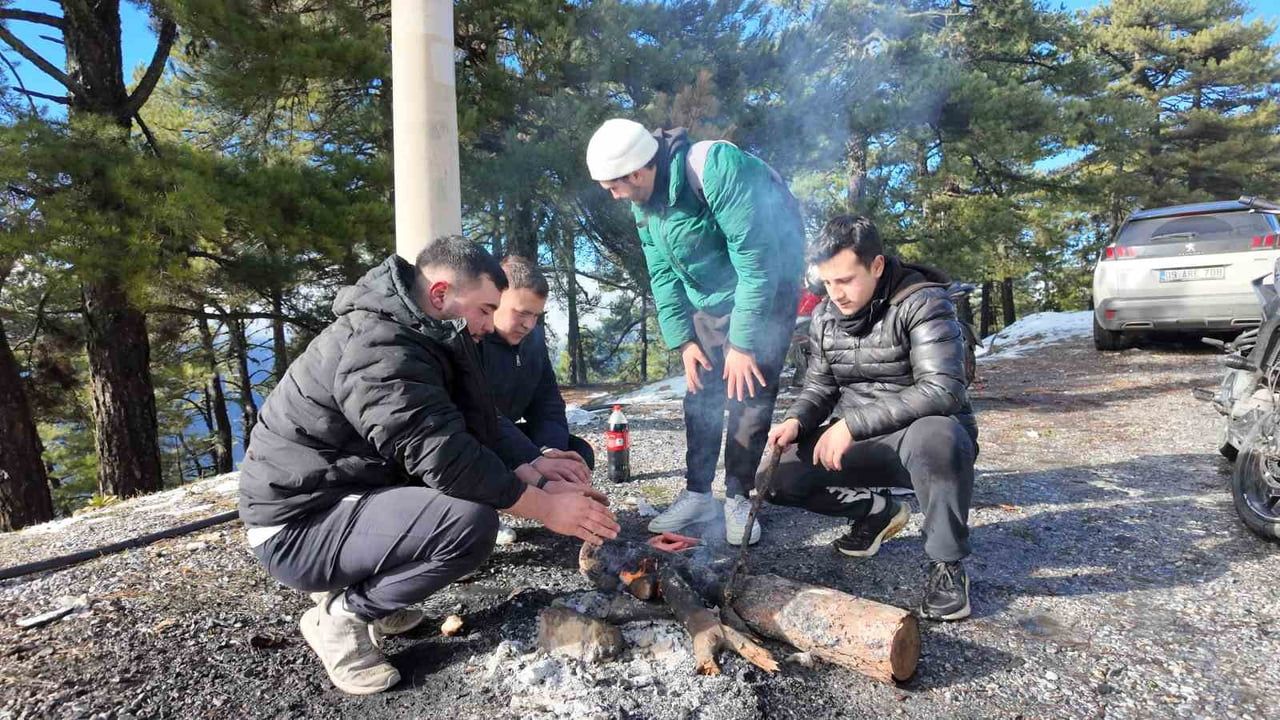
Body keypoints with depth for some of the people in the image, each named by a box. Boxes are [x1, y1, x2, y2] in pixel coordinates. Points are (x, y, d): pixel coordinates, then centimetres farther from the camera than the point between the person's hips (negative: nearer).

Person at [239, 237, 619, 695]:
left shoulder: (416, 335, 7)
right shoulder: (379, 350, -25)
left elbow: (474, 433, 8)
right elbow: (446, 459, -30)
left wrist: (541, 484, -3)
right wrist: (546, 510, -21)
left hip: (342, 495, 10)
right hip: (299, 525, -10)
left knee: (478, 489, 7)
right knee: (472, 521, -28)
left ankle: (360, 583, 10)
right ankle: (341, 614, -7)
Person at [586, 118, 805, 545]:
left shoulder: (717, 168, -30)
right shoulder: (642, 204, -5)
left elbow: (754, 259, -30)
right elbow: (663, 274, 3)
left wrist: (743, 343, -25)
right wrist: (681, 339, -5)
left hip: (767, 288, -6)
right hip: (708, 298, 7)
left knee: (749, 393, -9)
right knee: (699, 394, 5)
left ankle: (739, 497, 6)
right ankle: (697, 493, 16)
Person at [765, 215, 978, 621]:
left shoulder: (922, 303, -17)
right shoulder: (825, 317, 3)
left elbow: (942, 390, -28)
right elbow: (820, 386, 9)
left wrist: (852, 423, -31)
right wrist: (796, 421, -14)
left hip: (926, 434, -5)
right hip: (856, 442, 6)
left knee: (934, 436, -41)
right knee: (779, 475, -11)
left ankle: (947, 564, -16)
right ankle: (877, 512, 13)